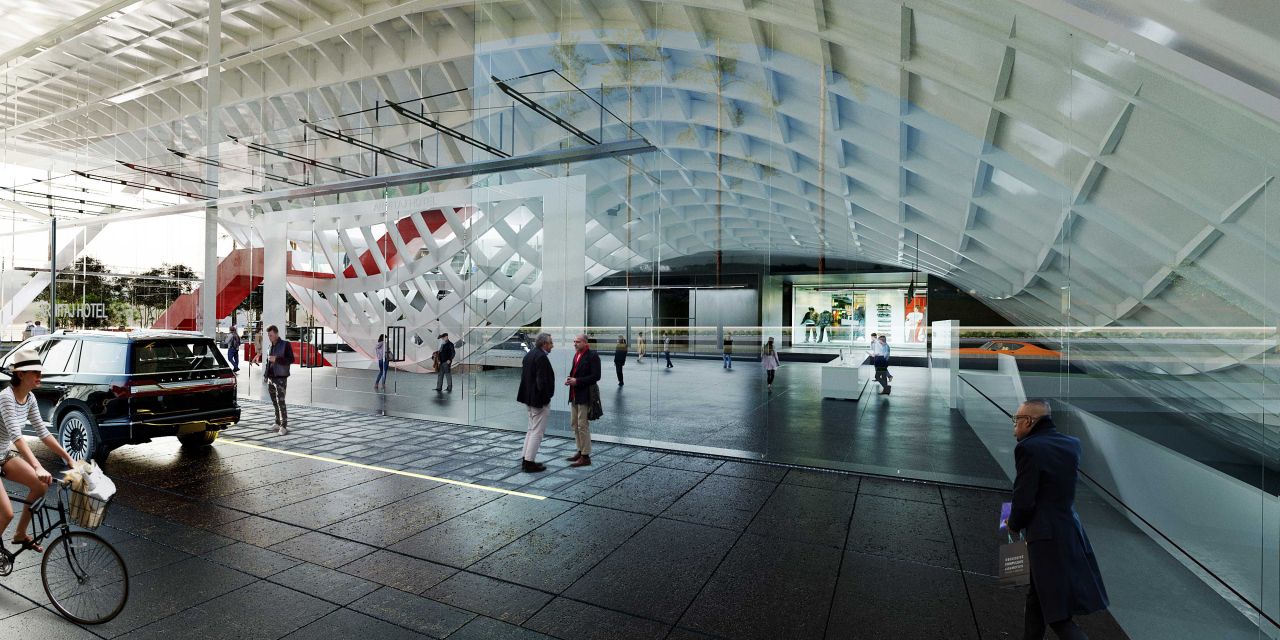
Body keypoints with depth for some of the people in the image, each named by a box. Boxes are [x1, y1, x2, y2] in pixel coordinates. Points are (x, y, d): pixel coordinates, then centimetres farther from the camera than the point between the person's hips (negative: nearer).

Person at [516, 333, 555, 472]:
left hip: (528, 398, 10)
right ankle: (529, 462, 5)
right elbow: (542, 381, -25)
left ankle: (526, 459, 25)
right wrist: (545, 397, -14)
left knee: (532, 429, 20)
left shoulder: (529, 354, 10)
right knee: (537, 431, 0)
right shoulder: (541, 357, -20)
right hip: (539, 399, -10)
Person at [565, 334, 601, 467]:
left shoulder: (592, 355, -13)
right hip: (574, 395, 9)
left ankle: (585, 456, 3)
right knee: (575, 424, 15)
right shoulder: (576, 354, 13)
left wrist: (577, 381, -20)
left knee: (583, 425, -5)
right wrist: (570, 379, 1)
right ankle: (580, 451, 27)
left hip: (585, 396, -9)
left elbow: (596, 376, -18)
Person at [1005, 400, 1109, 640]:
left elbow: (1024, 501, -15)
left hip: (1048, 539, -9)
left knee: (1059, 617, 1)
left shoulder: (1029, 449, -18)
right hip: (1072, 531, 9)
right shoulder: (1072, 444, 6)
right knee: (1036, 598, 23)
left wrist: (1014, 525, 1)